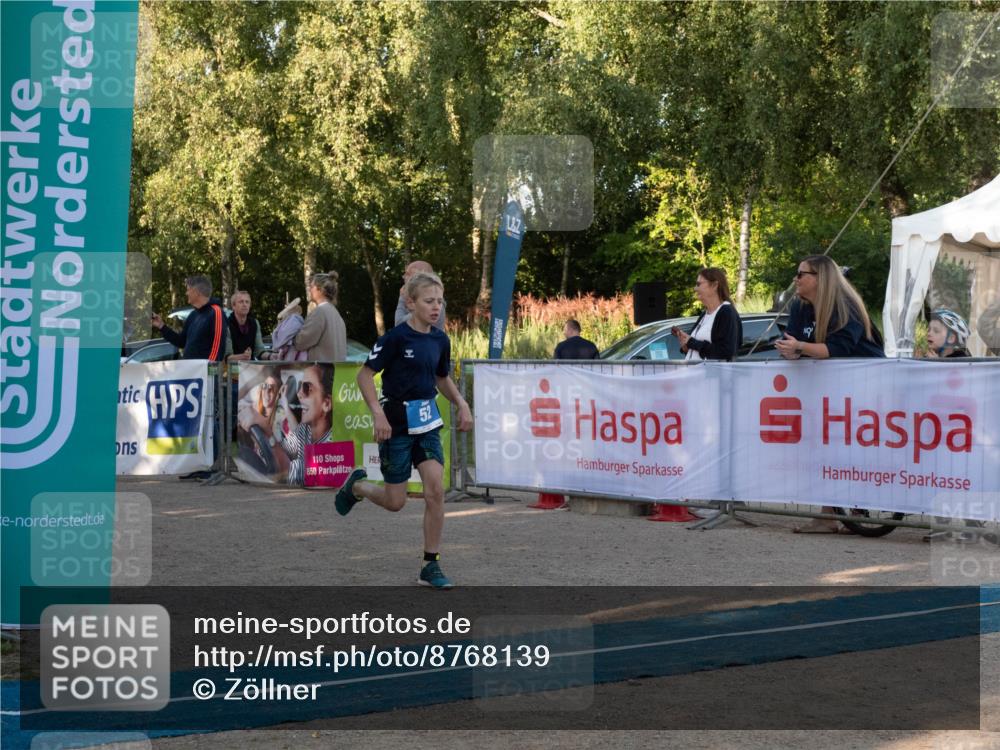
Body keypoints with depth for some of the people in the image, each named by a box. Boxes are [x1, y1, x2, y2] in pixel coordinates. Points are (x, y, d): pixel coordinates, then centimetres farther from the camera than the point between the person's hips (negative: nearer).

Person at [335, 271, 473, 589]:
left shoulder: (440, 340, 3)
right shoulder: (396, 337, -15)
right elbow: (365, 375, -12)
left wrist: (462, 404, 5)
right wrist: (378, 413, -21)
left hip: (427, 422, 5)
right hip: (396, 424, -5)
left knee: (435, 490, -9)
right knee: (395, 501, 3)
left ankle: (431, 567, -1)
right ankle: (356, 485, 37)